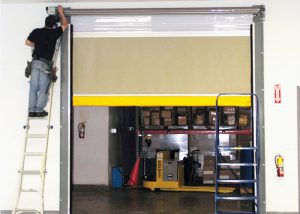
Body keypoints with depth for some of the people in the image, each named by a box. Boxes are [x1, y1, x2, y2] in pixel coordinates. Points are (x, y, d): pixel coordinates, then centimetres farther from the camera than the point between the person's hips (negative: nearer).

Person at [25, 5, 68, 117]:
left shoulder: (36, 32, 2)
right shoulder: (54, 33, -4)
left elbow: (27, 42, 7)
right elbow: (65, 25, 11)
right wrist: (61, 12, 23)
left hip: (35, 62, 3)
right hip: (45, 64, -3)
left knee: (33, 88, 7)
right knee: (43, 89, 3)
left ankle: (32, 110, 9)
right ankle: (39, 110, 4)